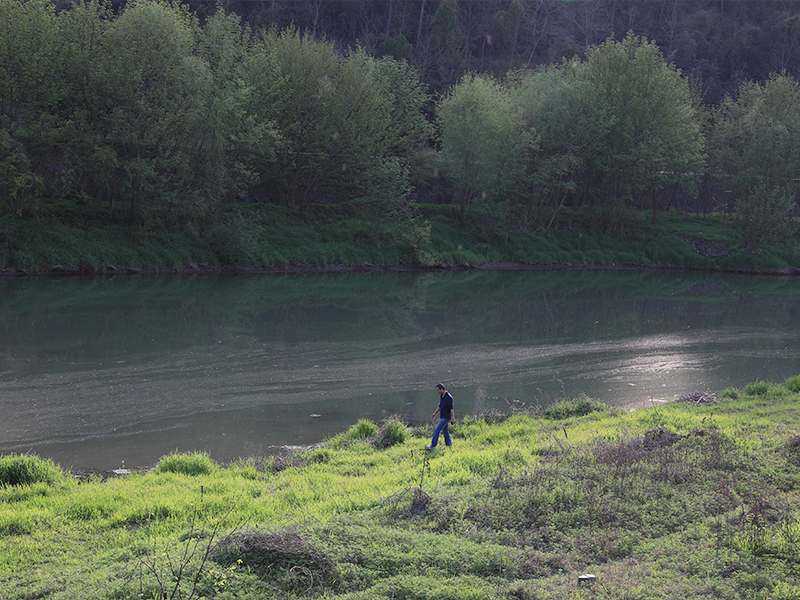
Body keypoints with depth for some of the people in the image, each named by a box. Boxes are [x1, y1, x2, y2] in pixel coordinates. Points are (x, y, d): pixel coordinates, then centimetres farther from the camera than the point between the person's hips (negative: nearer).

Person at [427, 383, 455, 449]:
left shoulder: (449, 397, -20)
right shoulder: (441, 396, 9)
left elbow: (451, 409, -22)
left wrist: (453, 418, -26)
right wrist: (435, 413, 13)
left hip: (446, 418, -10)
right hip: (442, 417, 10)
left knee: (437, 430, -12)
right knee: (445, 431, 15)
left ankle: (433, 446, -11)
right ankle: (449, 445, 24)